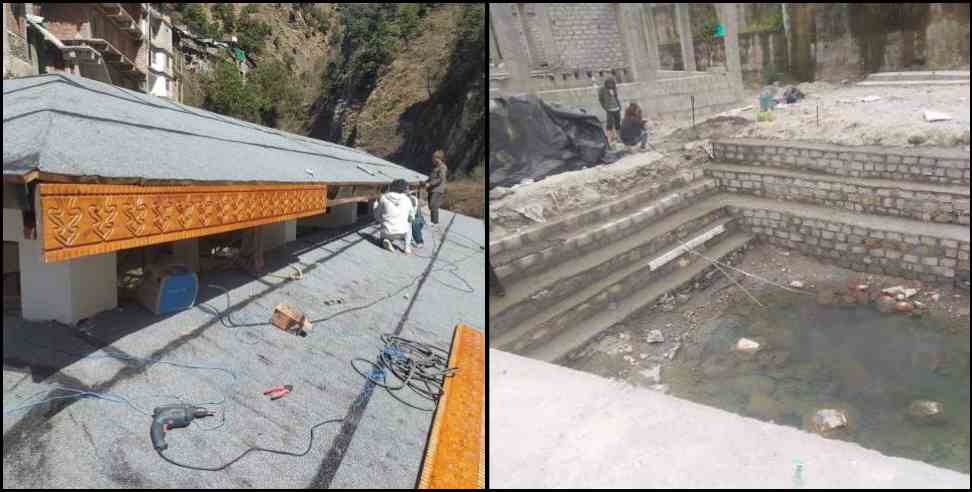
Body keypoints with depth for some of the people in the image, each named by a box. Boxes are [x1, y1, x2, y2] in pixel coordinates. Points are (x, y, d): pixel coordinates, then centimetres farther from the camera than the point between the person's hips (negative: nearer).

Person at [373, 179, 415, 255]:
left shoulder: (384, 198, -4)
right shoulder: (407, 200, -2)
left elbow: (377, 215, 5)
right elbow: (412, 218, 10)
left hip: (387, 233, 1)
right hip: (402, 233, 0)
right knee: (409, 224, 34)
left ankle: (386, 241, -2)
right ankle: (407, 247, 16)